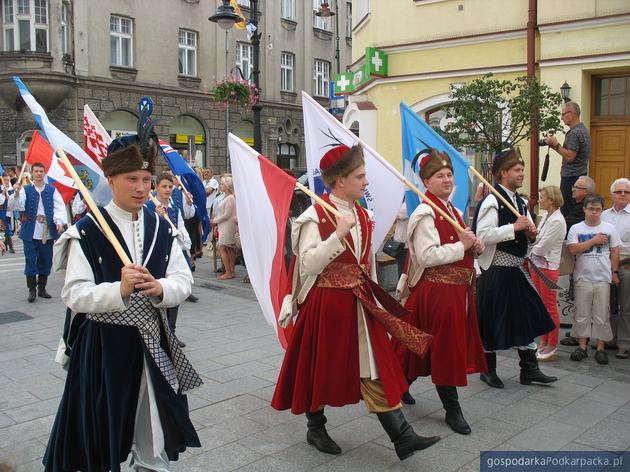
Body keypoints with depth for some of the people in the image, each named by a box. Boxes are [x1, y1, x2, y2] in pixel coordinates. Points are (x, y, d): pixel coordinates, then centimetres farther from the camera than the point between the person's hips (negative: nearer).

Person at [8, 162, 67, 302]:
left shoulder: (52, 190, 6)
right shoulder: (26, 190, 5)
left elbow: (59, 207, -2)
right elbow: (16, 205, -9)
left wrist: (59, 221, -18)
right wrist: (16, 194, -29)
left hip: (48, 232, 1)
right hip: (31, 232, -1)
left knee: (46, 261, 9)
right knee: (31, 261, 1)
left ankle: (42, 288, 23)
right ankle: (32, 290, 11)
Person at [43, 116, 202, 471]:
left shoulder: (161, 228, 4)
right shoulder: (88, 231, -10)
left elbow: (184, 281, 1)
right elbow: (74, 295, -14)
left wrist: (159, 288, -20)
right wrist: (119, 290, -30)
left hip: (151, 342, 4)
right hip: (103, 344, -3)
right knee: (103, 440, 13)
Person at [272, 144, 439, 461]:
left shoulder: (363, 216, 8)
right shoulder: (315, 216, -14)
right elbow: (307, 265, -22)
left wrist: (376, 302, 17)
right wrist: (338, 235, -30)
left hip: (359, 303, 6)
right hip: (325, 304, -6)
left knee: (376, 368, 5)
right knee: (320, 368, 10)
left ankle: (402, 436, 9)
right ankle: (315, 428, 31)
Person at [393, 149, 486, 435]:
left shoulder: (453, 212, 14)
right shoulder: (425, 214, -15)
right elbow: (427, 256, -25)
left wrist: (475, 247, 3)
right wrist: (462, 246, -18)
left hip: (458, 290, 10)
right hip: (437, 291, -10)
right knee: (444, 349, 0)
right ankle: (452, 409, 14)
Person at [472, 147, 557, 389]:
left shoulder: (520, 202, 12)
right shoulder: (492, 201, -15)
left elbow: (526, 232, 24)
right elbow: (483, 235, -26)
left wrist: (531, 231, 0)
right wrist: (515, 227, -23)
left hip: (516, 269, 8)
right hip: (496, 271, -8)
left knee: (527, 317, 11)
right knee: (493, 321, 4)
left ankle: (529, 368, 22)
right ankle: (488, 370, 20)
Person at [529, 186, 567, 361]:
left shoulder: (557, 221, -18)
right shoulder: (546, 217, 10)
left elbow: (542, 247, -19)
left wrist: (530, 251, -3)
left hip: (548, 267, -9)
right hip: (536, 265, 9)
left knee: (550, 307, 1)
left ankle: (552, 347, 11)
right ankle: (543, 342, 24)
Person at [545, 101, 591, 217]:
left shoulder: (575, 133, -16)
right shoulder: (582, 129, 17)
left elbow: (569, 157, -21)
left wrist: (556, 145, -12)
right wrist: (555, 146, 10)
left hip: (571, 177, -10)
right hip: (580, 175, 10)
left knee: (567, 210, -7)